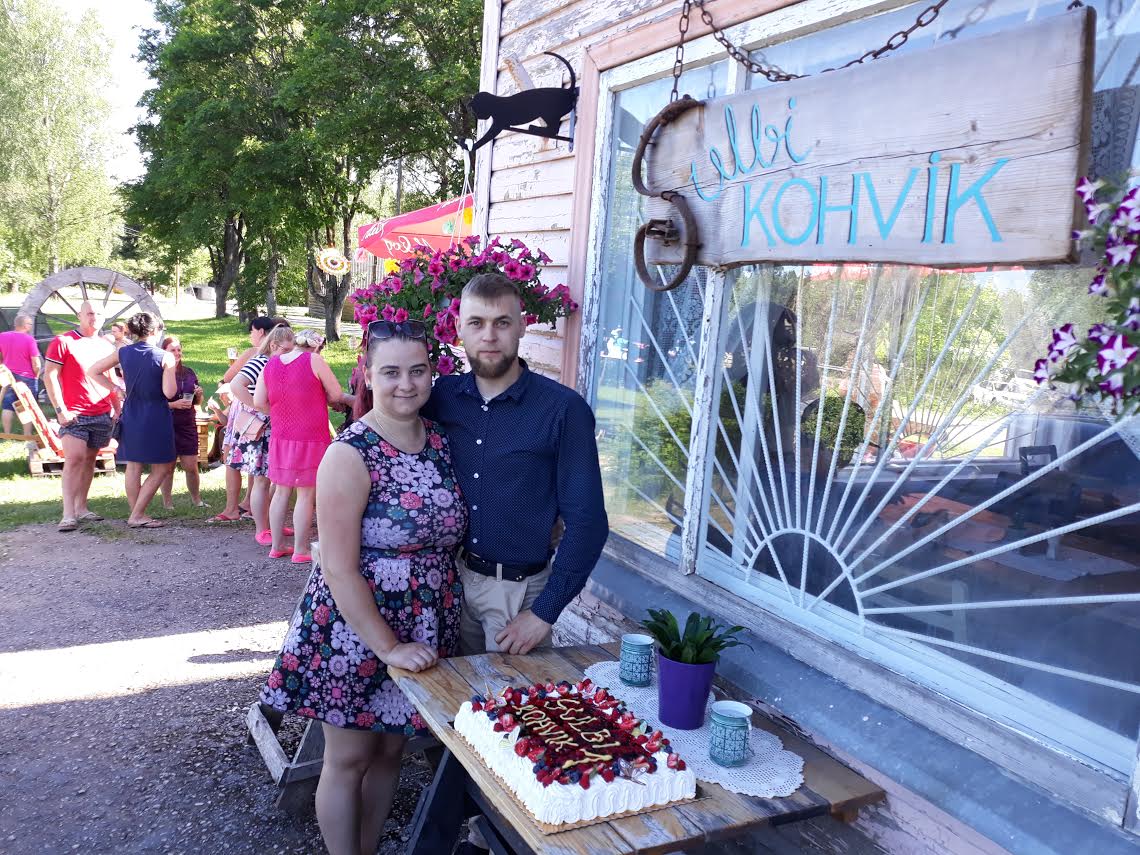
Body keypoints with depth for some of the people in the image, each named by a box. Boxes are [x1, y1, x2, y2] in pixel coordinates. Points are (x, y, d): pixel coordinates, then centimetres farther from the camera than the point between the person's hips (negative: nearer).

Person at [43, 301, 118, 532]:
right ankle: (68, 514, -14)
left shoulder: (106, 345, 14)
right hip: (74, 414, -5)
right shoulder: (63, 342, -1)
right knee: (74, 459, -13)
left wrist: (118, 409, 15)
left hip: (102, 414, 5)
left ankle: (81, 508, 16)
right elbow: (49, 376, -5)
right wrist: (60, 409, -12)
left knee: (89, 460, 9)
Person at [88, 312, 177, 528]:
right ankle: (137, 515, 0)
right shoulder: (165, 357, -11)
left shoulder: (123, 353, 3)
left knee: (133, 466, 13)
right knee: (162, 467, 5)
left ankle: (137, 514, 19)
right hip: (156, 417, -5)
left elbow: (93, 372, 9)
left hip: (131, 415, 6)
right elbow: (169, 392, -15)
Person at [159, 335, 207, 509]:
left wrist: (199, 394, -3)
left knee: (191, 466, 4)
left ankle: (196, 499, 20)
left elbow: (198, 403, 18)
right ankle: (167, 503, 15)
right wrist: (174, 404, -20)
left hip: (187, 425, 3)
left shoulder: (189, 373, 9)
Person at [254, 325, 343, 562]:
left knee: (281, 492, 15)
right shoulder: (314, 360, -10)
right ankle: (300, 550, 7)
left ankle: (277, 546, 23)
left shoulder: (270, 365, 4)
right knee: (306, 495, 2)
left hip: (281, 438, 5)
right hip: (310, 440, -5)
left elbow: (259, 402, 3)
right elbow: (337, 395, -7)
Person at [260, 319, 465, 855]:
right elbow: (339, 569, -19)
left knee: (390, 750, 20)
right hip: (356, 630, -6)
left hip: (425, 631, 6)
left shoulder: (441, 441, 0)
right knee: (348, 760, 12)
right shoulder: (351, 454, -18)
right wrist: (387, 648, -18)